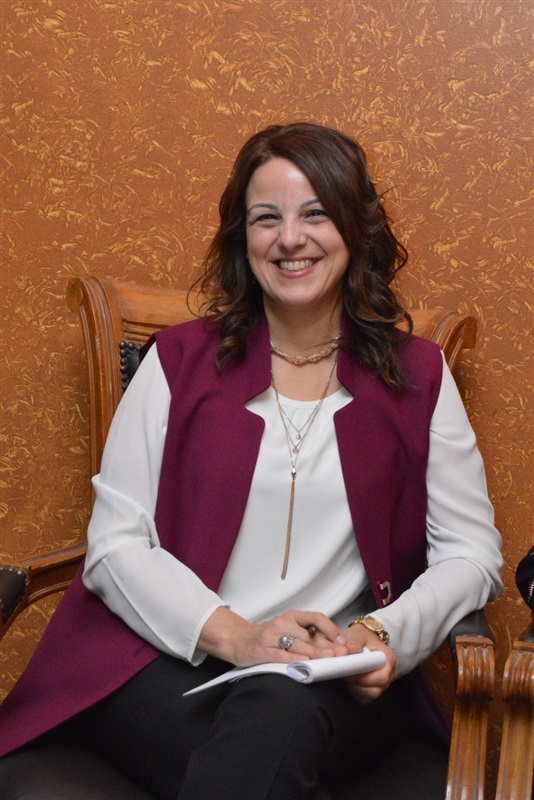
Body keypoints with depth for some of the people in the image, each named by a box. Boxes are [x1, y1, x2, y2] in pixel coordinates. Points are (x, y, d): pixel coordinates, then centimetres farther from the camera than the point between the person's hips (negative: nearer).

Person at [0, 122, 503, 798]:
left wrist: (384, 637, -13)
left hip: (339, 683, 1)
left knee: (280, 712, -34)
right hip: (166, 658, 0)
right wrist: (234, 636, -16)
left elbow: (471, 552, 7)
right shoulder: (178, 361, 7)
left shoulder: (414, 375, 9)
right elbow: (114, 545, 0)